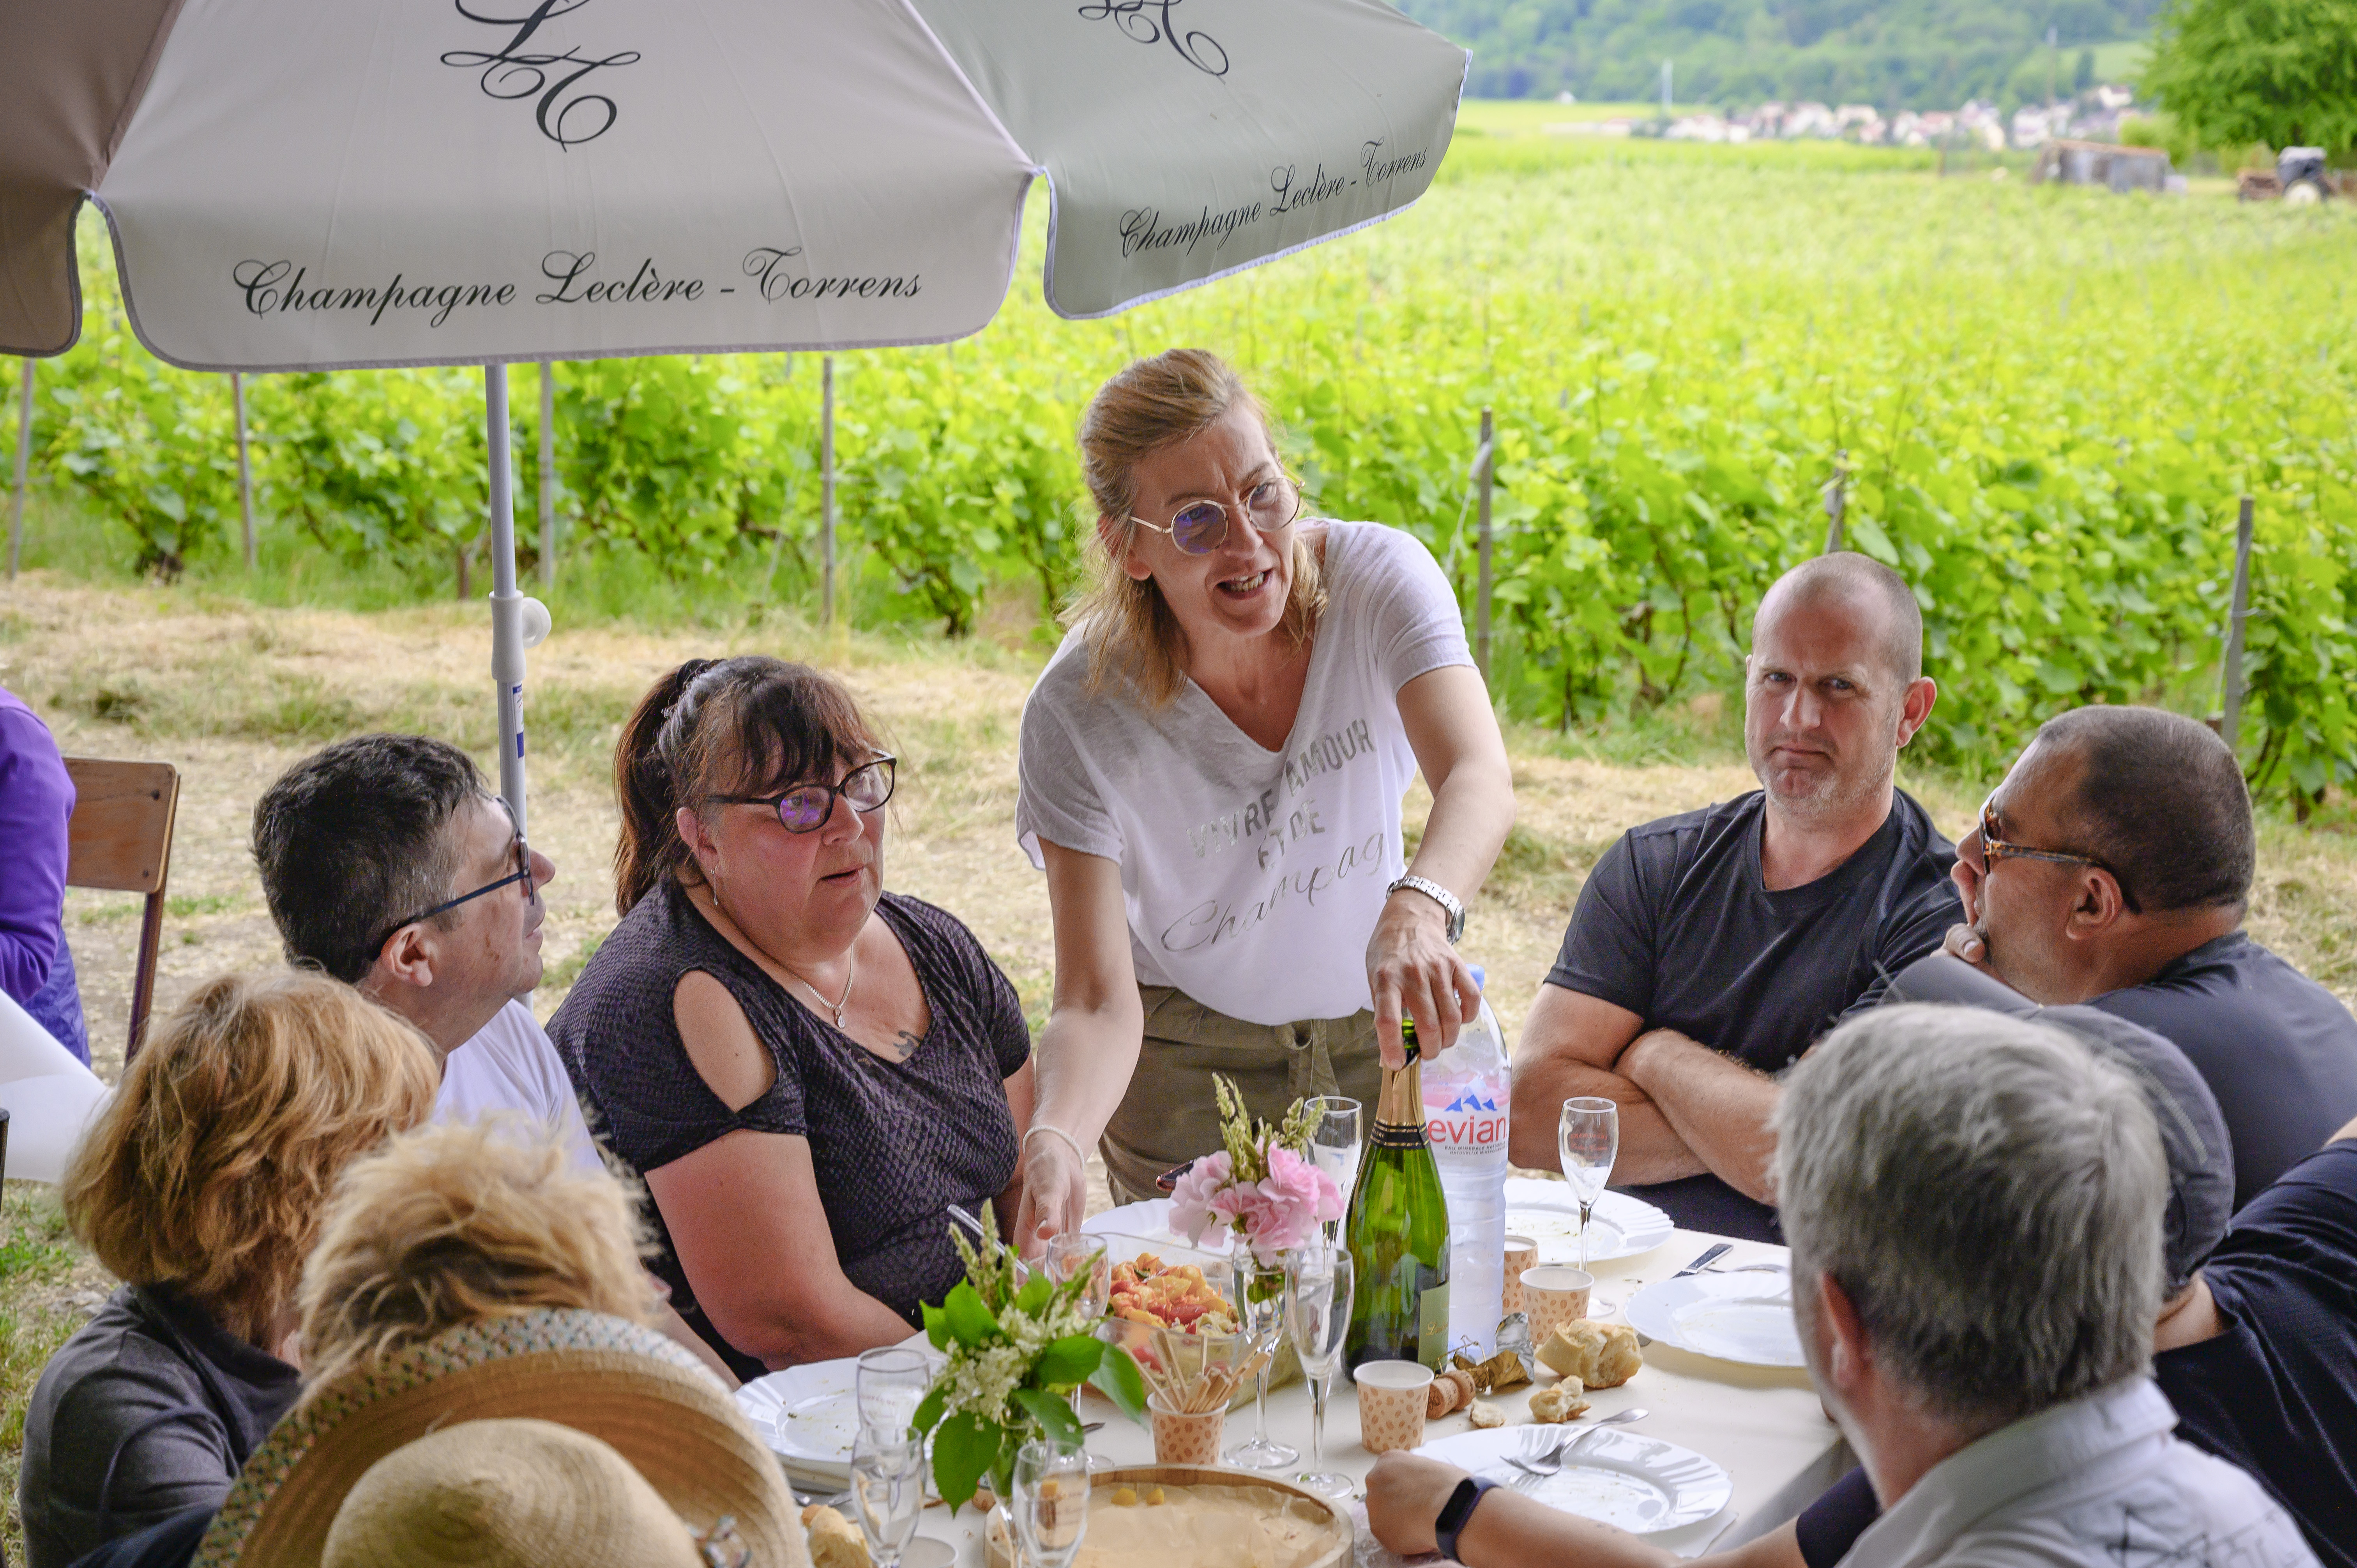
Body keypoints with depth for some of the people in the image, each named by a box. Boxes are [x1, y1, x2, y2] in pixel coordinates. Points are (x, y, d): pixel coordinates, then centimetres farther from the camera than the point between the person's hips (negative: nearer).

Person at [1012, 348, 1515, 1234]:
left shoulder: (1376, 577, -21)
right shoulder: (1077, 715, -25)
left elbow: (1480, 778, -37)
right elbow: (1098, 1003, -28)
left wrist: (1418, 908, -59)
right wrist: (1054, 1140, -49)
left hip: (1377, 1031, 2)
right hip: (1188, 1055, -2)